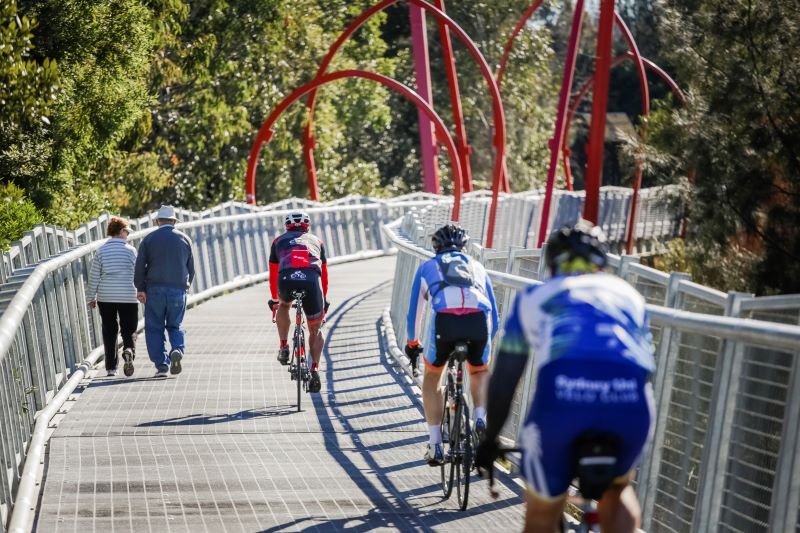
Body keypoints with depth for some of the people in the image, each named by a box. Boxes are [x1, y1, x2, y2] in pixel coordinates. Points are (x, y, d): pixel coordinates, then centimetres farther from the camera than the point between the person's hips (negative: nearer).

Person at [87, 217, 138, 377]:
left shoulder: (101, 250, 1)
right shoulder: (130, 250, -4)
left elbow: (94, 276, 3)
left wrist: (91, 297, 12)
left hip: (106, 297, 2)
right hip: (127, 296, -2)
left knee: (109, 332, 10)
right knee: (129, 330, 5)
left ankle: (111, 367, 8)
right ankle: (129, 351, -26)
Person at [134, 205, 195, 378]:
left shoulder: (149, 239, 1)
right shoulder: (184, 239, 7)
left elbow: (140, 266, -4)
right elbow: (191, 268, 10)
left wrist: (140, 289, 1)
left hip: (155, 289, -2)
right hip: (178, 290, 2)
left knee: (155, 328, 5)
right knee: (175, 326, 13)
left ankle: (162, 365, -2)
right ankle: (178, 350, -16)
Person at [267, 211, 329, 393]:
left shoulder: (279, 241, 32)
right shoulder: (316, 241, 35)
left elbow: (273, 274, 40)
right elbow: (324, 274, 42)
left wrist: (274, 299, 54)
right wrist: (324, 301, 55)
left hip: (287, 278, 0)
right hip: (311, 279, 0)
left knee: (283, 306, 37)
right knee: (315, 330, 19)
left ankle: (284, 347, 23)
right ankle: (315, 369, 1)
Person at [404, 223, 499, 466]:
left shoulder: (427, 266, 33)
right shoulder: (476, 266, 36)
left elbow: (413, 312, 37)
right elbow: (494, 315, 40)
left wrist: (412, 344, 52)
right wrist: (487, 341, 55)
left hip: (445, 318, -1)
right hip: (479, 318, 1)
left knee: (432, 378, 24)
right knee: (479, 372, 32)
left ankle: (435, 445, 16)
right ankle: (481, 418, 5)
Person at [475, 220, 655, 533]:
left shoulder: (534, 297, 31)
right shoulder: (627, 294, 34)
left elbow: (503, 379, 32)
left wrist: (490, 439, 45)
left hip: (562, 393, -2)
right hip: (630, 398, 2)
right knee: (618, 487, 31)